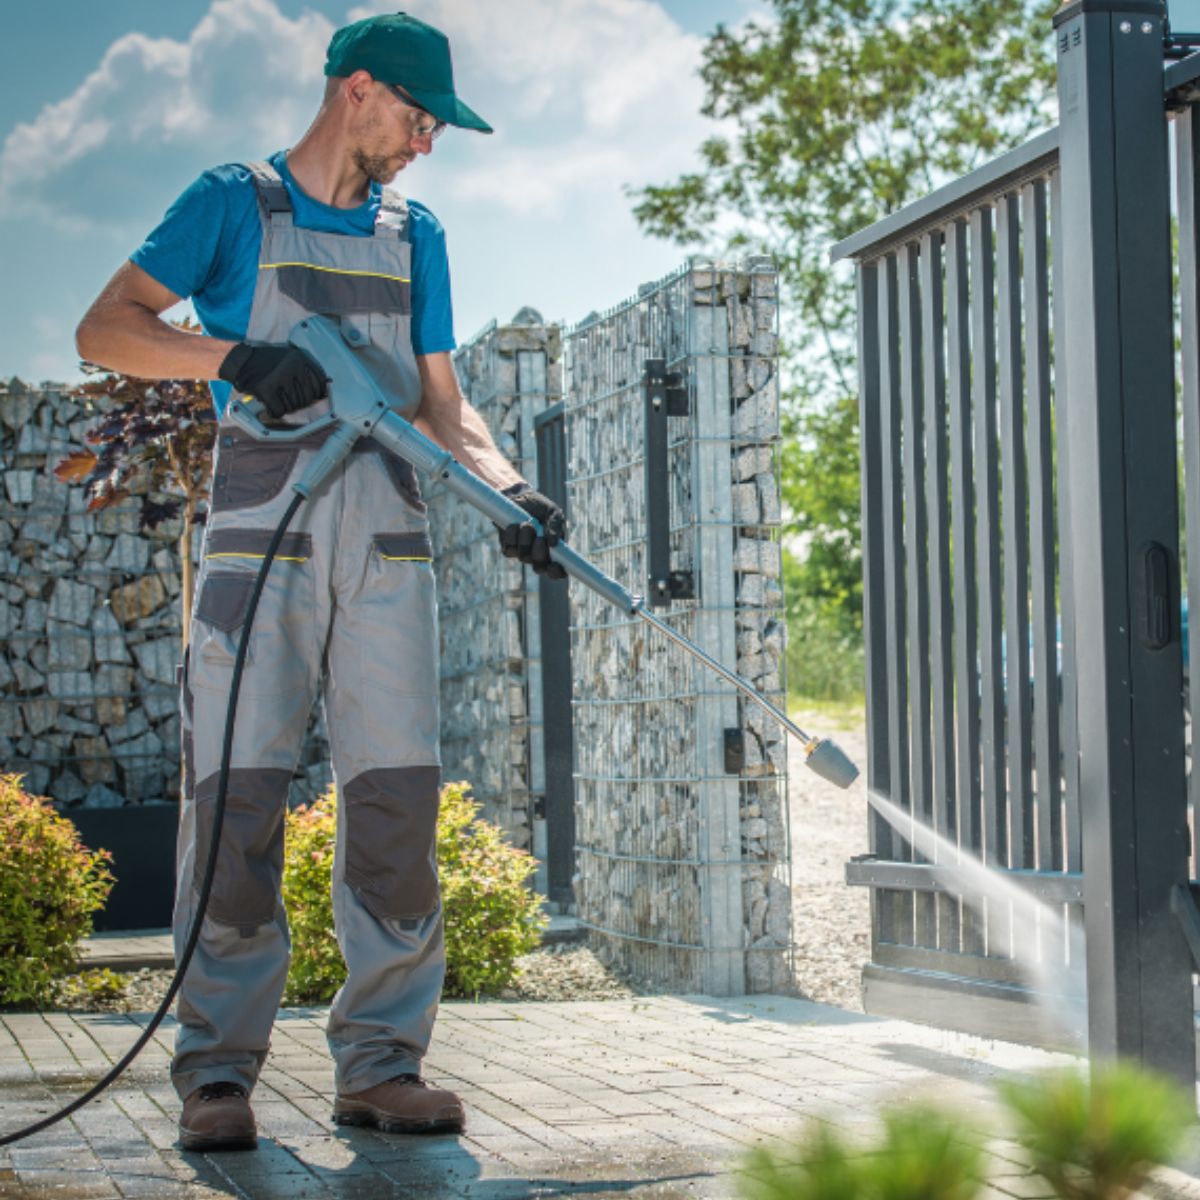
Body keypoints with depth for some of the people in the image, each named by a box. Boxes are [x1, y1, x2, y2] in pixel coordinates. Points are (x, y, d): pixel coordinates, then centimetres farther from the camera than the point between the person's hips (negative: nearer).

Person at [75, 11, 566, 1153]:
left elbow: (440, 401, 18)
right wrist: (233, 356, -13)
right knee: (236, 792, -8)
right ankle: (218, 1072, -1)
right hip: (260, 532, -4)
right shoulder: (234, 202, 8)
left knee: (397, 797, -2)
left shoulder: (412, 234, 21)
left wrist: (507, 487, -1)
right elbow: (104, 328, 2)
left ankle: (379, 1063, 4)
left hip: (384, 539, 4)